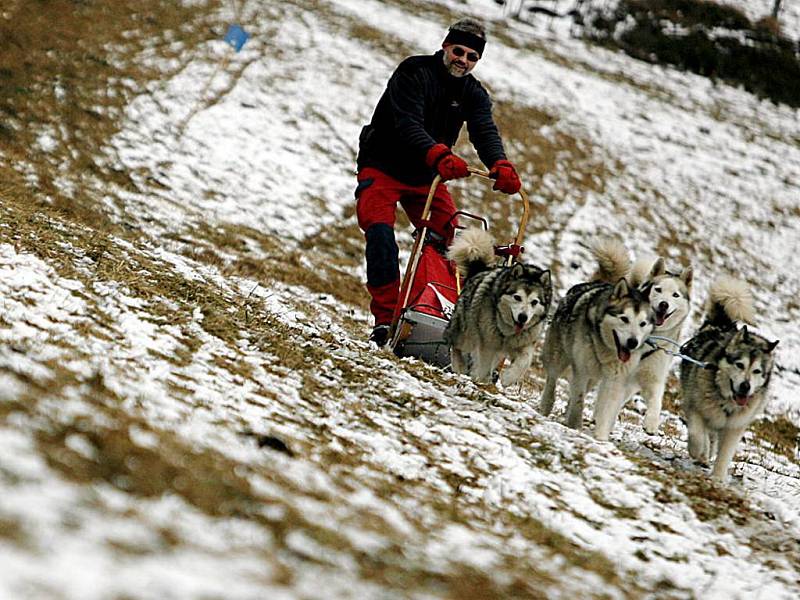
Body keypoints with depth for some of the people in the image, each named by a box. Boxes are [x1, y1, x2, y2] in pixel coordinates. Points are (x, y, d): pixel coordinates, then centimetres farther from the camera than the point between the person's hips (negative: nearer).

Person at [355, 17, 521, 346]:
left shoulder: (474, 94, 0)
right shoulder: (413, 72, -17)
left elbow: (485, 132, -17)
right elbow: (407, 124, -31)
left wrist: (500, 165, -40)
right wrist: (438, 156, -49)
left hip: (427, 177, 6)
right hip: (382, 168, -6)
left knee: (447, 239, -6)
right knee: (381, 234, -22)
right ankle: (385, 319, -25)